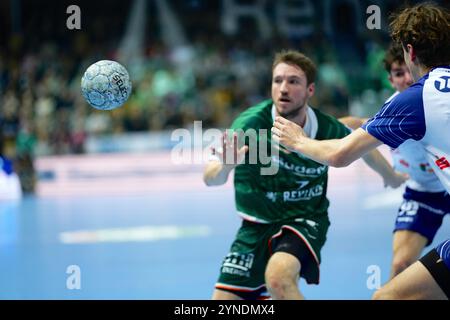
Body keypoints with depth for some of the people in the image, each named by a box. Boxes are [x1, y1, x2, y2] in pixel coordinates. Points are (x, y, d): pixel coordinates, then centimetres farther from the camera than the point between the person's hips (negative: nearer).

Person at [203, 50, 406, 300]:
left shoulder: (327, 129, -14)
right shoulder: (252, 122, -21)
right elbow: (210, 179, -30)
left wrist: (390, 176, 24)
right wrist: (225, 166, -53)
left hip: (304, 220, -1)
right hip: (256, 226, 2)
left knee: (278, 277, -32)